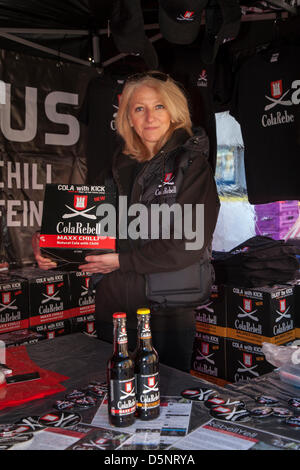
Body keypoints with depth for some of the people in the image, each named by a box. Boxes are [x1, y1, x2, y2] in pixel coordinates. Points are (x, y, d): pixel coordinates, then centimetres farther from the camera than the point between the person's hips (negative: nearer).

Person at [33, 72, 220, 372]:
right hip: (114, 307, 5)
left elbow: (191, 243, -15)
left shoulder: (191, 164, -7)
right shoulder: (121, 165, 8)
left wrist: (122, 261, -14)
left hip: (168, 311, -4)